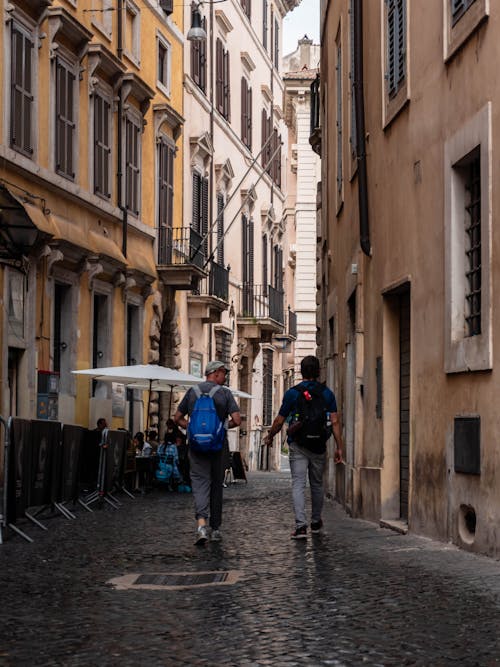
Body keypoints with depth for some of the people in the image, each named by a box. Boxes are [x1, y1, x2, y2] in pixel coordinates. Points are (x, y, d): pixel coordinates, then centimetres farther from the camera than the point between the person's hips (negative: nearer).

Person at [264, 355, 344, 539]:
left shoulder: (292, 393, -3)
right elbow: (335, 422, -3)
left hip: (298, 446, -2)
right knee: (317, 484, 17)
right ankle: (316, 522, 31)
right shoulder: (327, 393, 2)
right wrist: (339, 447, 1)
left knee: (298, 484, -5)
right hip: (319, 446, 2)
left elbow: (279, 421, 1)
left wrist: (269, 437, 18)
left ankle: (301, 525, -18)